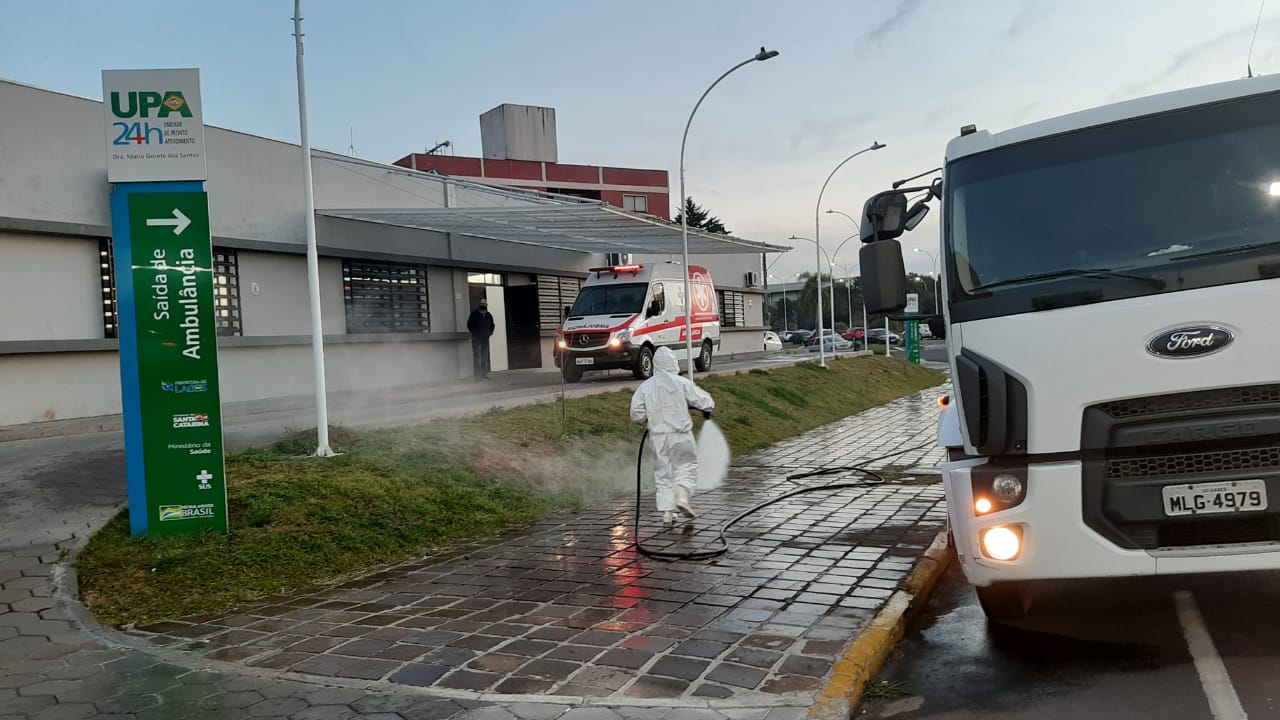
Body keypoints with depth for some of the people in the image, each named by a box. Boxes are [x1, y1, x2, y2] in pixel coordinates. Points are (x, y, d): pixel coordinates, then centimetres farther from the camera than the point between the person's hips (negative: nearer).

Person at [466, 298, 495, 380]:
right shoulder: (474, 314, -4)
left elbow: (492, 325, 26)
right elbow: (469, 325, -1)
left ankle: (484, 374, 12)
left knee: (485, 357, 7)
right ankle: (478, 375, -10)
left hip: (485, 339, 5)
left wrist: (490, 333, 12)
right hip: (476, 339, -5)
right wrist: (474, 333, -5)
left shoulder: (488, 315, 11)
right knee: (477, 356, -10)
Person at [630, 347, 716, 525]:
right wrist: (707, 410, 17)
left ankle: (667, 512, 7)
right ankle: (682, 497, -9)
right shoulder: (682, 383, -7)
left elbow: (636, 414, 1)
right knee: (686, 467, 12)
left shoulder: (645, 386, 0)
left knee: (663, 473, 10)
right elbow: (705, 400, -5)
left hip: (658, 436, 3)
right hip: (681, 435, -3)